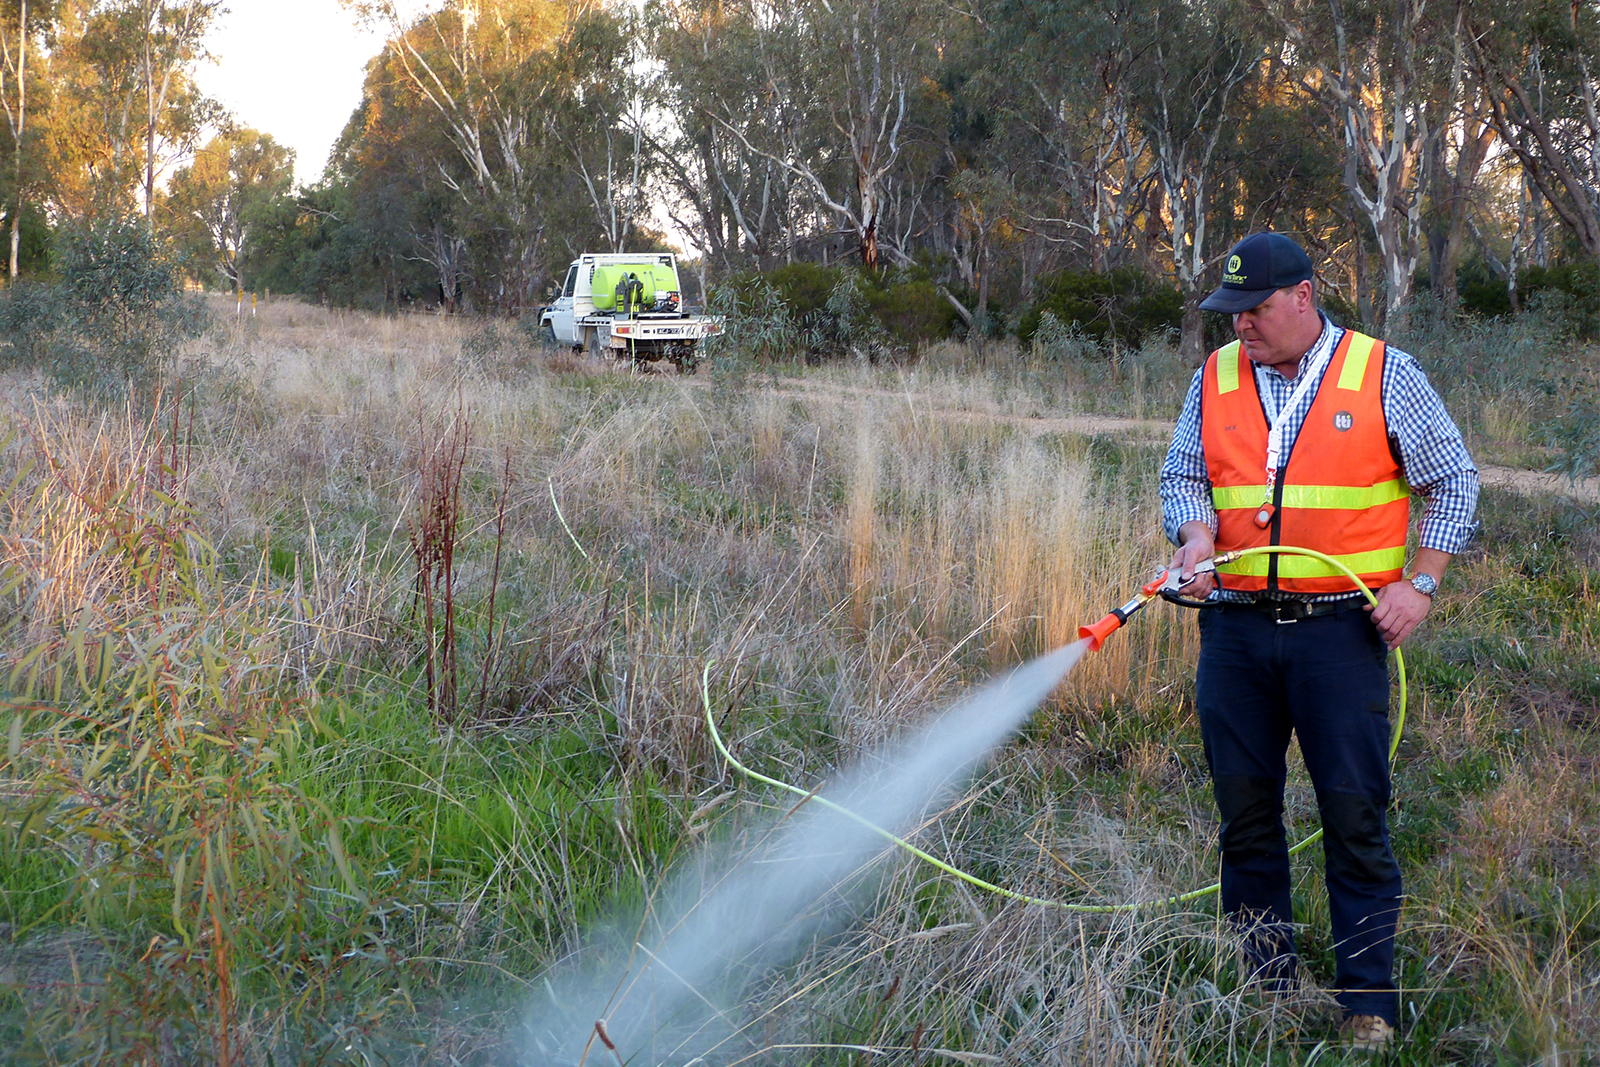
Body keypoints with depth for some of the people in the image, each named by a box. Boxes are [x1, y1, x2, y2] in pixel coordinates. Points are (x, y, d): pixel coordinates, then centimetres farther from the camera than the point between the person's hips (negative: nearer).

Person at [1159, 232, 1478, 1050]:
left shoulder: (1383, 374, -1)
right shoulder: (1216, 377, 9)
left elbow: (1453, 479, 4)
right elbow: (1182, 477, 13)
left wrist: (1420, 581, -6)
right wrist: (1196, 534, -9)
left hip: (1340, 630, -3)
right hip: (1236, 627, 4)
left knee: (1355, 814, -3)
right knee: (1244, 807, 9)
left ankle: (1369, 1002, 7)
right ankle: (1262, 982, 23)